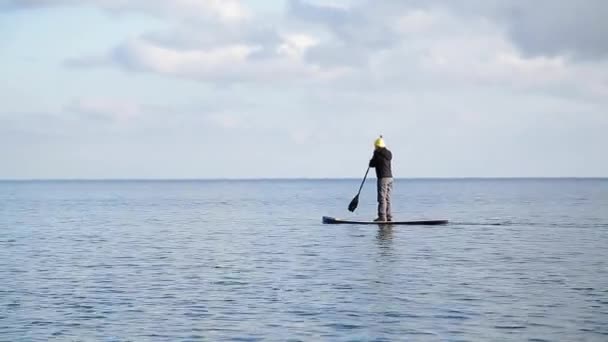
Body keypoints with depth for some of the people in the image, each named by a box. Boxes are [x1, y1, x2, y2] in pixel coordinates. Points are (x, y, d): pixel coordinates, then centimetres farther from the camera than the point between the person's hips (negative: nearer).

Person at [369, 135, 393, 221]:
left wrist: (372, 161, 19)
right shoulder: (388, 153, 11)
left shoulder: (377, 154, -11)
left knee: (382, 198, -7)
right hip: (390, 177, 7)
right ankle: (388, 217, 11)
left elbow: (371, 164, -4)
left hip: (382, 178, -7)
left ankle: (382, 217, -10)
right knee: (387, 198, 11)